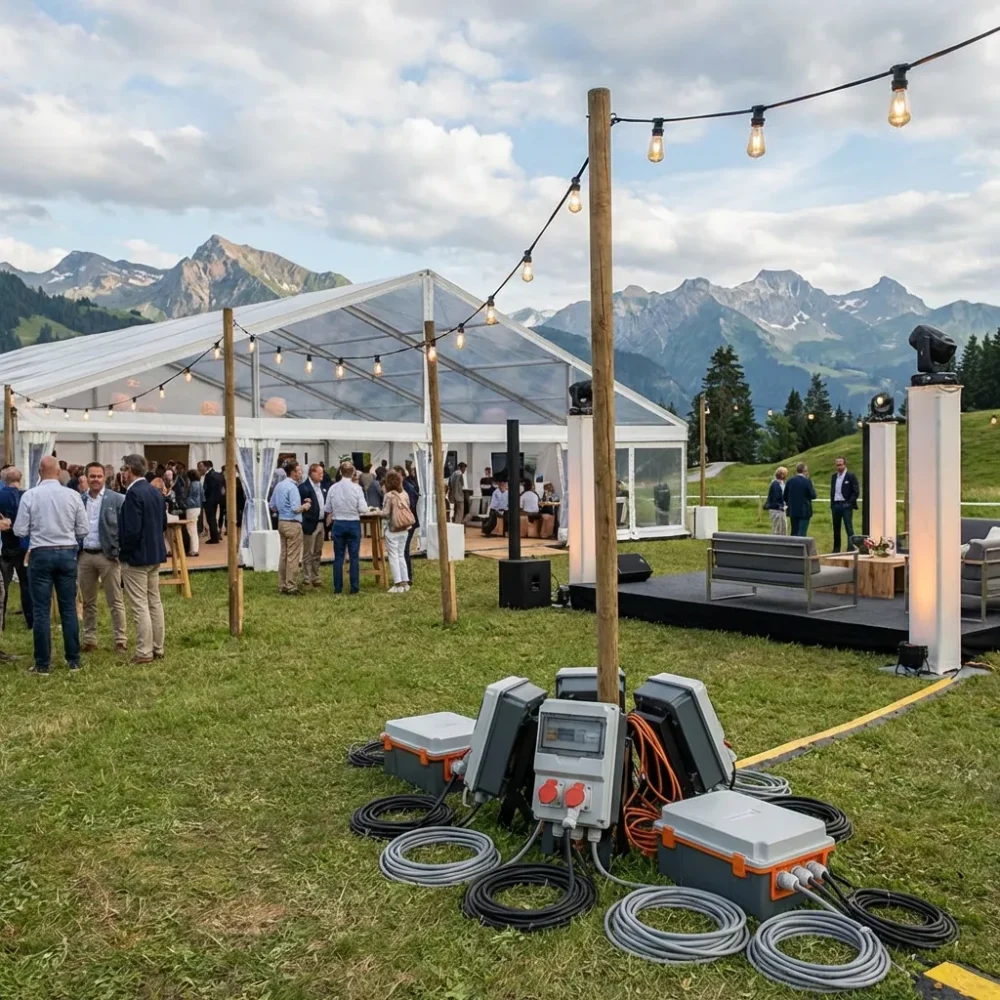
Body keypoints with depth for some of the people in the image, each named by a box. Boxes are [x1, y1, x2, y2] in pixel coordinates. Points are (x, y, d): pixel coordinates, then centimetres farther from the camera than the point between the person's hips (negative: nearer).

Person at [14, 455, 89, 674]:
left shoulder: (30, 496, -8)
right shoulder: (73, 495, -4)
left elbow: (20, 531, -6)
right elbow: (84, 530, -1)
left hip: (41, 554, -1)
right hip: (67, 553, 2)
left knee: (41, 610, 5)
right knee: (69, 608, 9)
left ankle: (42, 663, 8)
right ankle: (73, 660, 14)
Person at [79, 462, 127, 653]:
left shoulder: (117, 499, -6)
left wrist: (119, 552, -13)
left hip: (108, 555, -4)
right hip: (85, 555, 4)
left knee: (115, 601, 2)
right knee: (88, 602, 12)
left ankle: (121, 640, 8)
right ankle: (89, 639, 21)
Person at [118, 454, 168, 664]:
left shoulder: (133, 494, -18)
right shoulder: (156, 491, 8)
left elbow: (132, 529, -23)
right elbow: (163, 523, 15)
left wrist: (124, 550, -8)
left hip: (136, 557, -9)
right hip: (155, 554, 9)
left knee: (139, 605, -3)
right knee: (154, 602, 13)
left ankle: (144, 652, 1)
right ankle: (158, 648, 19)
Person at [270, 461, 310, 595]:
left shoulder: (278, 486, 10)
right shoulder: (292, 487, -16)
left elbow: (273, 506, 15)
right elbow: (295, 508, -23)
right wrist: (305, 506, -4)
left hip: (281, 522, 9)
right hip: (293, 524, -9)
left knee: (283, 554, 12)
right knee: (293, 557, -3)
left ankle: (282, 586, 16)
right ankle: (291, 586, -1)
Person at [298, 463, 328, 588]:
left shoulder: (321, 486, 12)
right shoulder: (304, 487, -12)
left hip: (321, 524, 8)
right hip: (310, 524, -8)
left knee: (317, 554, 14)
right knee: (308, 554, -1)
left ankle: (315, 578, 22)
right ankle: (306, 580, 5)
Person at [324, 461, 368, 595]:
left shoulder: (333, 488, -2)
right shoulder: (357, 488, -9)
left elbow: (327, 509, 4)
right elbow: (363, 509, -11)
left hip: (338, 524, 2)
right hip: (353, 524, -2)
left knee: (338, 557, 7)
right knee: (354, 556, 4)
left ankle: (337, 587, 9)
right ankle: (354, 587, 5)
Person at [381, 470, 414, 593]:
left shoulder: (389, 495, -15)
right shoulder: (404, 494, 1)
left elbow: (386, 513, -14)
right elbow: (407, 510, 7)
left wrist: (379, 512, 5)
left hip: (392, 530, -6)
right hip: (404, 529, 6)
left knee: (393, 556, 2)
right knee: (401, 555, 15)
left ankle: (398, 584, 1)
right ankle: (404, 583, 16)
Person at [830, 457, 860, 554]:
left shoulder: (851, 476, -5)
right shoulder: (834, 476, 13)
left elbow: (856, 492, -8)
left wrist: (849, 503, -14)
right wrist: (832, 504, 9)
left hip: (846, 505, -6)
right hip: (835, 505, 6)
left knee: (848, 528, -7)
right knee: (836, 528, 10)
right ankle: (836, 549, 16)